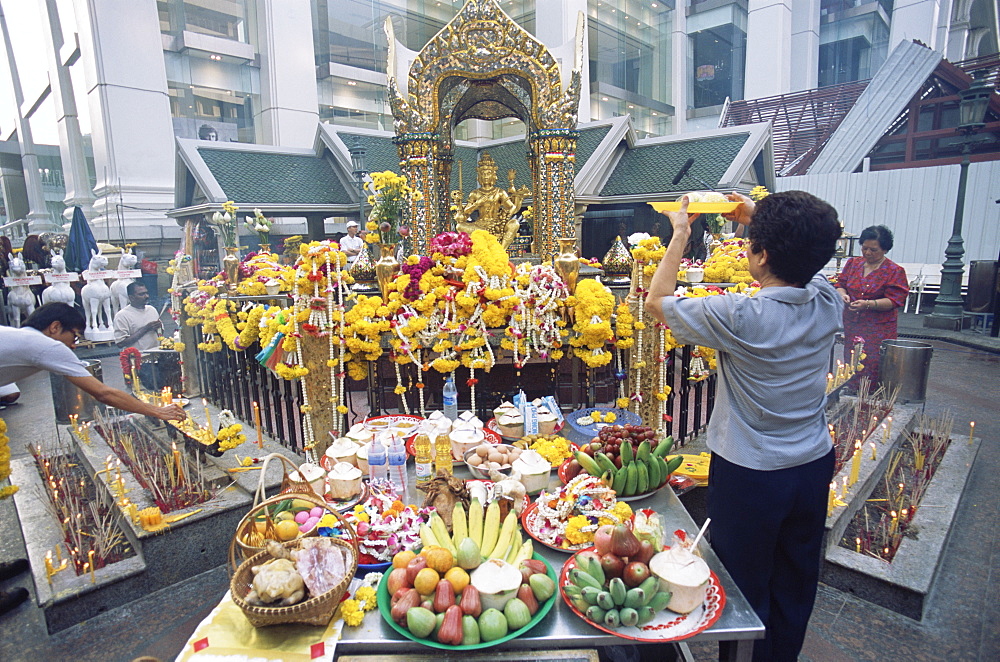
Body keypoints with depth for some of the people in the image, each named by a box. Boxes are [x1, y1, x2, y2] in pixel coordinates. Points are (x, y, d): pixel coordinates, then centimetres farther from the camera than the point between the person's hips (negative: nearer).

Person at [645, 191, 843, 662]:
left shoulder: (740, 318, -27)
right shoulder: (828, 304, -9)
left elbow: (657, 301, -13)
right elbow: (805, 259, 15)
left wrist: (680, 234, -4)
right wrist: (761, 220, 17)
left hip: (750, 476, -6)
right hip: (814, 466, 7)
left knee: (745, 590, 15)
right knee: (795, 587, 25)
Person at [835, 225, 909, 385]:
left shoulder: (895, 271, -3)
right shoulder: (853, 263, 11)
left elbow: (894, 301, -10)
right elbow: (840, 284, 15)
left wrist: (868, 304, -25)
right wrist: (842, 294, -8)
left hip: (878, 331, -4)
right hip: (851, 327, 4)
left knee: (873, 370, -8)